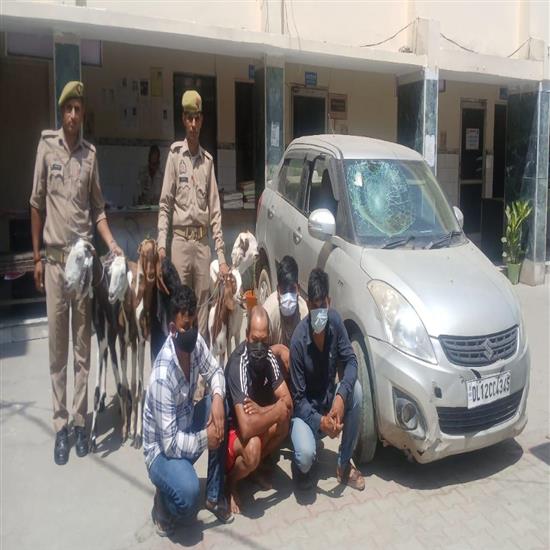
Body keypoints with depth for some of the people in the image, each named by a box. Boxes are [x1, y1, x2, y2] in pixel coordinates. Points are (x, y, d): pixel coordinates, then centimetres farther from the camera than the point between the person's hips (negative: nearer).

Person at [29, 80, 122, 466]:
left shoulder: (91, 153, 6)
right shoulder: (46, 146, 0)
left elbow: (98, 208, 9)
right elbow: (37, 204, 3)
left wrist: (112, 244, -6)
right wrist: (37, 257, 2)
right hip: (54, 258, -2)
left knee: (83, 344, 7)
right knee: (58, 345, 4)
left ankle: (80, 420, 19)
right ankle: (60, 424, 15)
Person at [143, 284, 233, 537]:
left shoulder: (195, 341, -12)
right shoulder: (163, 376, -33)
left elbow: (215, 371, 3)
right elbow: (170, 443, -29)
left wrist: (217, 397, -17)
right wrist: (205, 438, -21)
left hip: (185, 426, 8)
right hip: (162, 449, -8)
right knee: (188, 494, -32)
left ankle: (215, 496, 2)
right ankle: (163, 502, 9)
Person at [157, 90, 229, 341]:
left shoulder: (208, 160, 10)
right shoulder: (175, 153, 1)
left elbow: (215, 209, 8)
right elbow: (165, 204, -2)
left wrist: (221, 256, 3)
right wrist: (161, 244, -13)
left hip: (203, 242, 3)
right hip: (180, 240, -3)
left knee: (203, 305, 7)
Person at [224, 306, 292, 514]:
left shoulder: (268, 357, -10)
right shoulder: (238, 365, -32)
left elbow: (289, 403, -9)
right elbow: (246, 428, -39)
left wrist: (261, 410, -25)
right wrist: (277, 410, -28)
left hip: (255, 425, 7)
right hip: (229, 431, -7)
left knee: (284, 422, -16)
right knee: (252, 448, -34)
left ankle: (256, 467, 9)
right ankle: (230, 482, -1)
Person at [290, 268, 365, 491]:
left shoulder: (335, 321, -14)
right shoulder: (299, 341, -26)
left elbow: (351, 361, -11)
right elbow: (298, 399, -19)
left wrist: (341, 396, -28)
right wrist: (319, 421, -34)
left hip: (330, 402, 5)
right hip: (306, 410, -5)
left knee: (356, 389, -25)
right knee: (306, 456, -31)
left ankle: (344, 464, -6)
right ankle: (301, 467, 11)